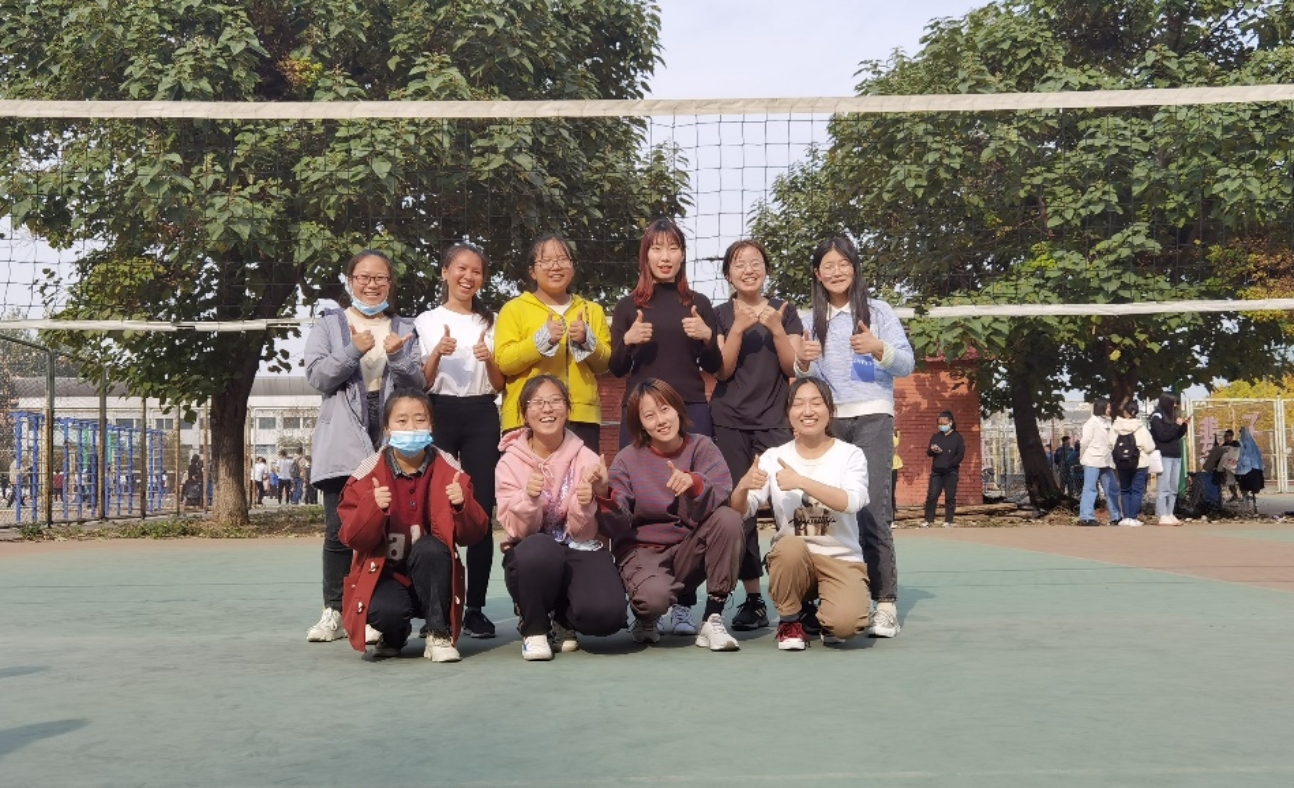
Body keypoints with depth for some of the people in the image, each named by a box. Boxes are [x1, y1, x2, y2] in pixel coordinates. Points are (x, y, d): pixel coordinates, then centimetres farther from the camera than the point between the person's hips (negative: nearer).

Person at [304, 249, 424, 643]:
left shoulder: (404, 329, 16)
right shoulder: (329, 325, 11)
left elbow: (419, 384, 8)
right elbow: (316, 375, -1)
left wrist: (398, 358, -10)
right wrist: (354, 351, -13)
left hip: (391, 437, 1)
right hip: (343, 440, -1)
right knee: (340, 529, -3)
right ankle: (335, 611, 7)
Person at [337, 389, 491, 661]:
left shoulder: (449, 471, -6)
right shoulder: (367, 475, -7)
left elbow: (473, 535, -8)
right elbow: (353, 539, -12)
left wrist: (462, 506, -29)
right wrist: (373, 508, -31)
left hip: (431, 576, 1)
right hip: (384, 574, -1)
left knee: (430, 547, -32)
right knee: (385, 610, -33)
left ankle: (440, 635, -15)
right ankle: (394, 636, 7)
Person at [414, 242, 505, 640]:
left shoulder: (490, 322, 13)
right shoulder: (427, 321, 7)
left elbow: (500, 385, 10)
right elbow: (420, 383, 4)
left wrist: (489, 359, -10)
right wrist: (437, 353, -15)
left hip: (481, 417, 2)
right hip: (440, 415, -1)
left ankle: (476, 608, 2)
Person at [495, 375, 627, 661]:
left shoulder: (586, 459, -5)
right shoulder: (510, 461, -4)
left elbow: (583, 532, -7)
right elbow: (519, 531, -10)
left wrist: (585, 505, -29)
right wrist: (529, 499, -30)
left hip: (580, 552, 1)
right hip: (532, 557, 0)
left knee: (606, 612, -29)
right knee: (539, 548, -38)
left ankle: (562, 619, 9)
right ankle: (533, 628, -9)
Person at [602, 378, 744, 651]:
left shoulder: (702, 447, -5)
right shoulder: (628, 460, -6)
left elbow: (721, 499, -22)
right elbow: (621, 526, -13)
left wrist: (694, 483, -42)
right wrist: (606, 498, -33)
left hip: (690, 551, 2)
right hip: (643, 550, -2)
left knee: (728, 519, -27)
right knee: (654, 596, -35)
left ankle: (712, 620, -17)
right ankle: (646, 618, 6)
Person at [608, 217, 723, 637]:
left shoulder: (698, 304, 10)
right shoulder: (628, 306, 8)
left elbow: (714, 367, 11)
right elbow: (616, 369, 7)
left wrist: (707, 338, -8)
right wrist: (628, 342, -12)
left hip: (691, 413, 0)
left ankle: (683, 604, 1)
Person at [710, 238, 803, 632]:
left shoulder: (785, 310, 10)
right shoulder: (720, 315, 8)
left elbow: (794, 368, 3)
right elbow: (722, 369, -2)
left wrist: (776, 329, -11)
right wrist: (739, 327, -15)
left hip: (775, 421, 0)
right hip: (729, 422, 0)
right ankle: (753, 599, 3)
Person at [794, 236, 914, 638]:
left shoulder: (878, 310, 4)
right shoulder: (813, 319, 14)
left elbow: (907, 363, -1)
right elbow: (809, 378, 13)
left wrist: (878, 349, -21)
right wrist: (803, 363, -9)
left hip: (871, 418, -4)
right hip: (828, 421, 4)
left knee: (871, 508, -15)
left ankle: (885, 602, -14)